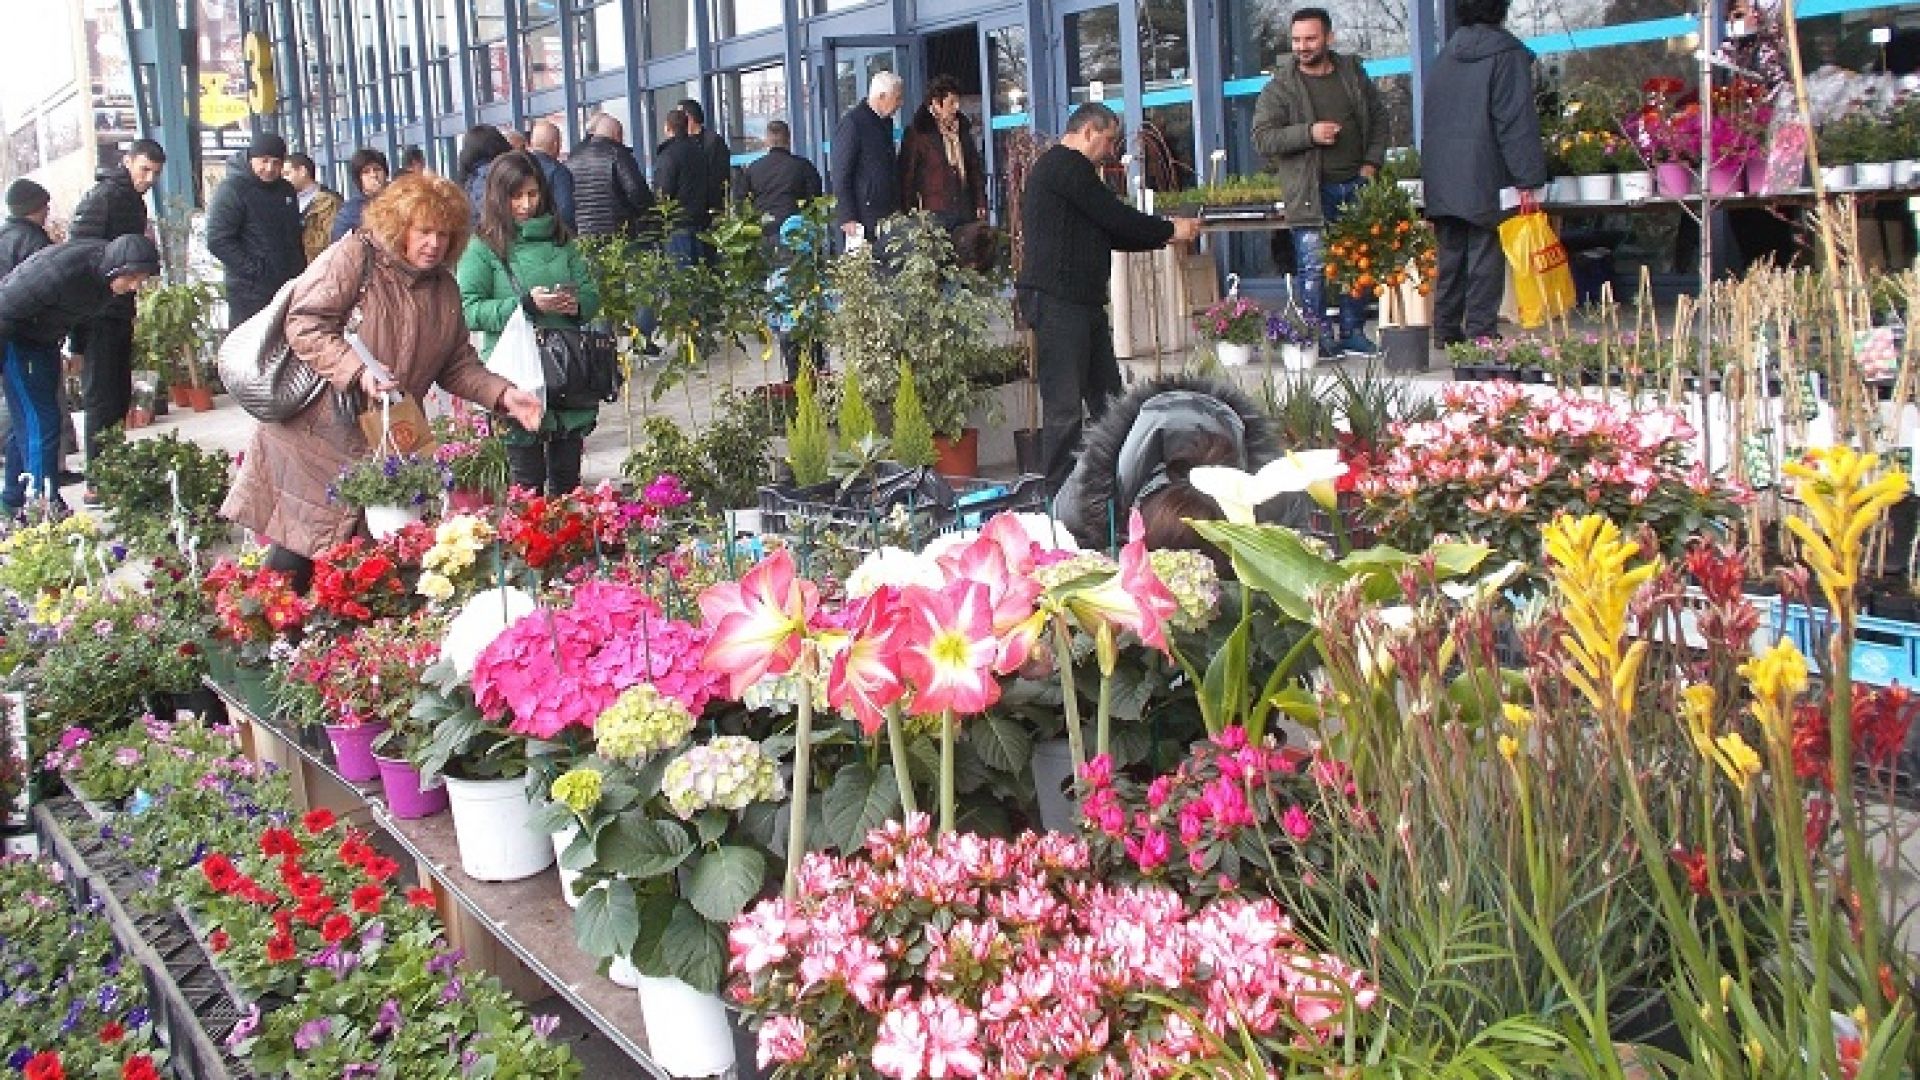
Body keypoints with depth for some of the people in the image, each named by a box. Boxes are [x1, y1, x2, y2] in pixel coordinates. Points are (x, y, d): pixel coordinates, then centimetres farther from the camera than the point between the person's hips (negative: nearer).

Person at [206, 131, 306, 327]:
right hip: (251, 294, -7)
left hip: (290, 290, 7)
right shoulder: (232, 191, -9)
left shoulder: (286, 190, 15)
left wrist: (301, 271, 16)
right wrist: (253, 270, -18)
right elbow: (218, 240, -16)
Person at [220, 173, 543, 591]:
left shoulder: (444, 289, 11)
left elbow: (458, 365, 13)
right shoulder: (355, 256, -10)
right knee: (295, 557, -3)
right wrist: (358, 372, -28)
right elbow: (305, 324, -17)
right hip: (318, 435, -6)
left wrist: (503, 395, -3)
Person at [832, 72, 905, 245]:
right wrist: (847, 218, -17)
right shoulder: (852, 122, -10)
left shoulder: (886, 122, 15)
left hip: (888, 216, 8)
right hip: (863, 217, -8)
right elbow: (841, 177, -13)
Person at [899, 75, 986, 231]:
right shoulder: (917, 133, -2)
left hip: (966, 212, 5)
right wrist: (911, 211, -7)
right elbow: (907, 176, -2)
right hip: (935, 213, -5)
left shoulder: (962, 129, 15)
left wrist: (981, 203, 13)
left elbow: (975, 169, 20)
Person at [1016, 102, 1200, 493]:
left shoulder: (1066, 167, 25)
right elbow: (1114, 217, -11)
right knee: (1065, 406, -9)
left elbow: (1109, 234, 25)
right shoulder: (1065, 164, -8)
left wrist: (1163, 236, 16)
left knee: (1107, 397, 13)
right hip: (1056, 299, -11)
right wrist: (1170, 230, 1)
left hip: (1083, 300, 11)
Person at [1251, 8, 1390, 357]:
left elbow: (1379, 117, 18)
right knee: (1313, 267, -7)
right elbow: (1262, 138, -9)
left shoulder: (1354, 74, 9)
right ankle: (1315, 339, 1)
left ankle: (1353, 333, 18)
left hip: (1356, 185, 4)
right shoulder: (1280, 86, -4)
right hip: (1310, 192, -4)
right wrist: (1309, 133, -20)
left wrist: (1372, 162, 5)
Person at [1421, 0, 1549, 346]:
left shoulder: (1445, 57, 14)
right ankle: (1480, 333, -4)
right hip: (1484, 181, -6)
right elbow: (1518, 122, -13)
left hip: (1440, 183, 6)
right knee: (1485, 257, -3)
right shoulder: (1507, 54, -7)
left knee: (1450, 254, 14)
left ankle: (1447, 331, 18)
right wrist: (1529, 178, -14)